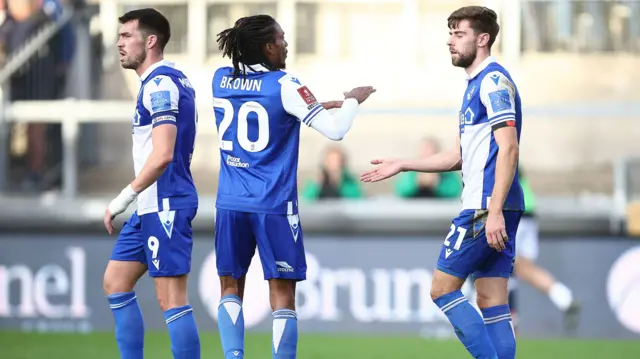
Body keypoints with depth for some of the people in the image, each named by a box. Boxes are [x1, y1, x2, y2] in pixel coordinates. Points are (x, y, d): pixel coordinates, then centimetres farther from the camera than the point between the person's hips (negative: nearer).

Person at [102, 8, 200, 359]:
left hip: (164, 205, -10)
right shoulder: (171, 80, 15)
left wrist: (123, 200, -17)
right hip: (152, 207, 10)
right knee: (115, 283, 13)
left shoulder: (159, 84, -16)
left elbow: (162, 156, -23)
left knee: (171, 300, -9)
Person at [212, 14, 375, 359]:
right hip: (274, 205, -4)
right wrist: (352, 101, 9)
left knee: (230, 287, 14)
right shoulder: (284, 86, -10)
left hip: (231, 203, 4)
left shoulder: (221, 79, 6)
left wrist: (318, 106, 22)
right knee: (282, 292, 1)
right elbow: (335, 129, -11)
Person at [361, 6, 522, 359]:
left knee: (443, 287, -4)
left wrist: (494, 210, -25)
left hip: (486, 209, -9)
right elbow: (462, 156, 27)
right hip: (490, 210, 9)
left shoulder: (493, 81, -10)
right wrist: (403, 165, 27)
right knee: (493, 303, 5)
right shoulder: (477, 84, 20)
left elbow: (508, 148, -19)